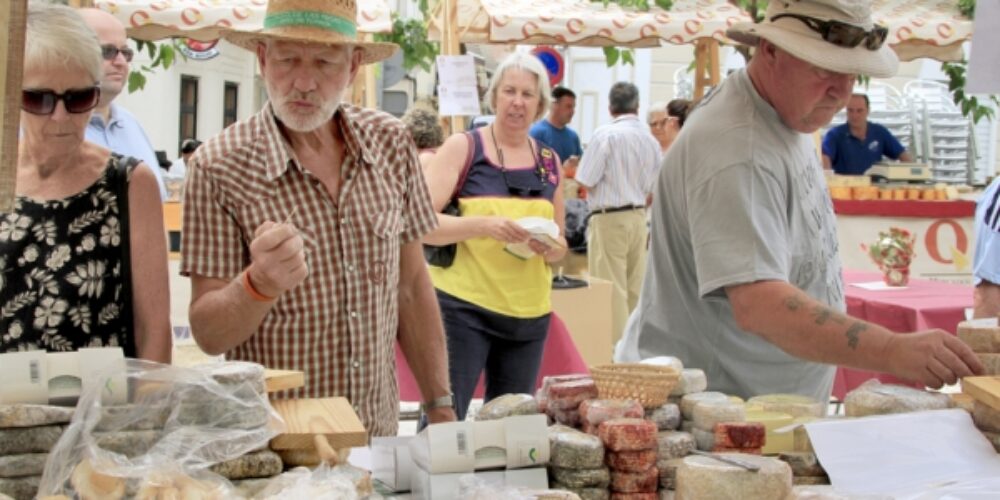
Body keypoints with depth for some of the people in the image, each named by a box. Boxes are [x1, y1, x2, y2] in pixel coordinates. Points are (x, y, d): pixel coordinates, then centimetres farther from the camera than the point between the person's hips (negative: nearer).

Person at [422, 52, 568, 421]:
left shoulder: (549, 161, 12)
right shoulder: (462, 148, -2)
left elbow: (561, 244, 18)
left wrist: (552, 247, -5)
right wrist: (483, 225, -24)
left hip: (529, 315, 5)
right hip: (462, 307, -4)